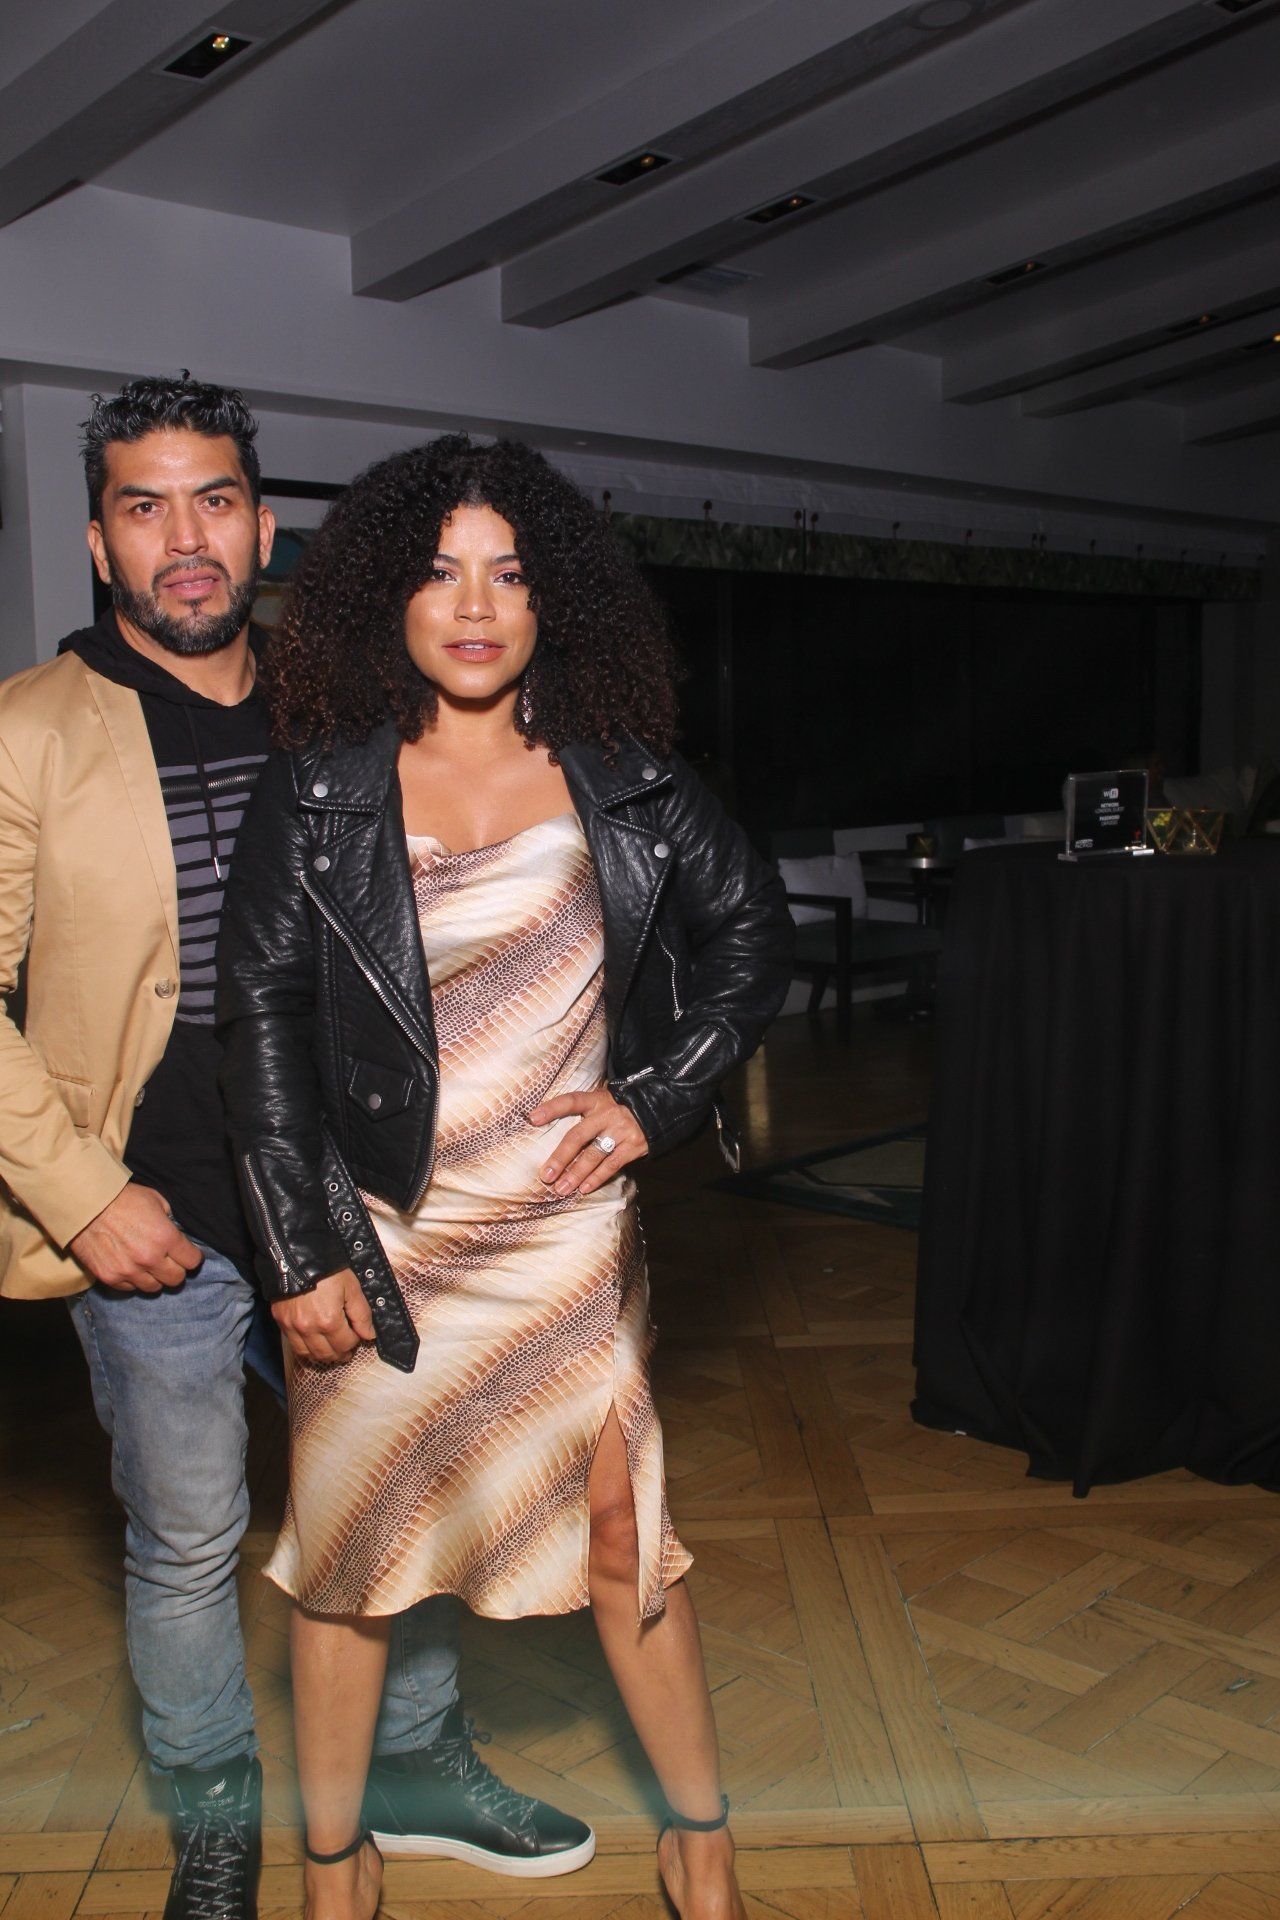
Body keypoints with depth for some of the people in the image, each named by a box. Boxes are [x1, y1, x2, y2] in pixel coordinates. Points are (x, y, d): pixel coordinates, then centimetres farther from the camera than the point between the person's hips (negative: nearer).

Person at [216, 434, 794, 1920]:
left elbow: (751, 927, 10)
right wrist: (301, 1249, -8)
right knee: (345, 1543, 12)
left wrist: (656, 1094, -1)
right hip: (377, 1238, 0)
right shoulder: (316, 790, -5)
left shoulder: (624, 778, 0)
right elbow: (259, 1015, -5)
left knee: (622, 1533, 10)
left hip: (572, 1233, 1)